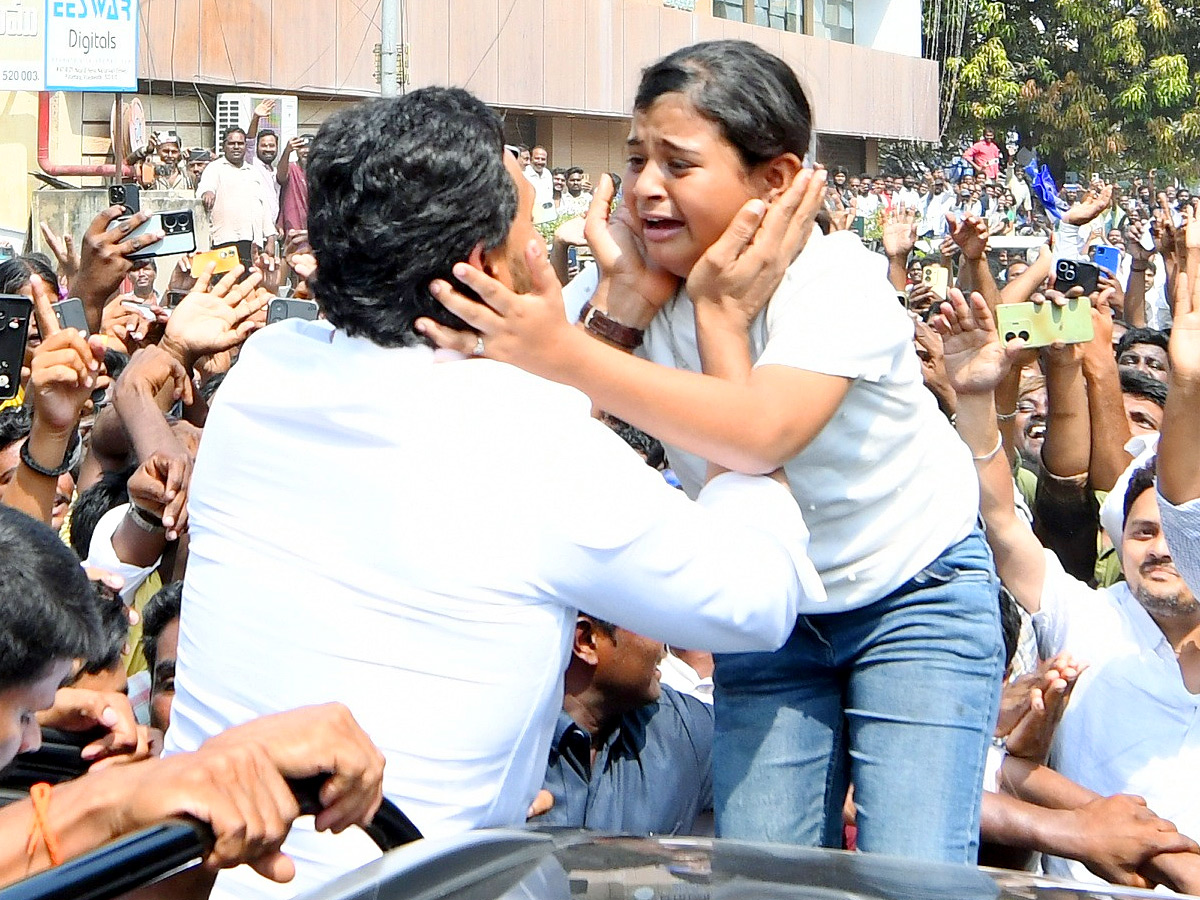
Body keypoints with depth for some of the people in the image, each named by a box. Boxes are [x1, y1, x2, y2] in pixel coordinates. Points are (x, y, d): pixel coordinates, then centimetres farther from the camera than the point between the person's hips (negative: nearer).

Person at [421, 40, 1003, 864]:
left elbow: (762, 432, -47)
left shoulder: (833, 277, -27)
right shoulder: (645, 286, -11)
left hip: (914, 597, -4)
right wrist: (621, 298, -29)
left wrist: (565, 355, -52)